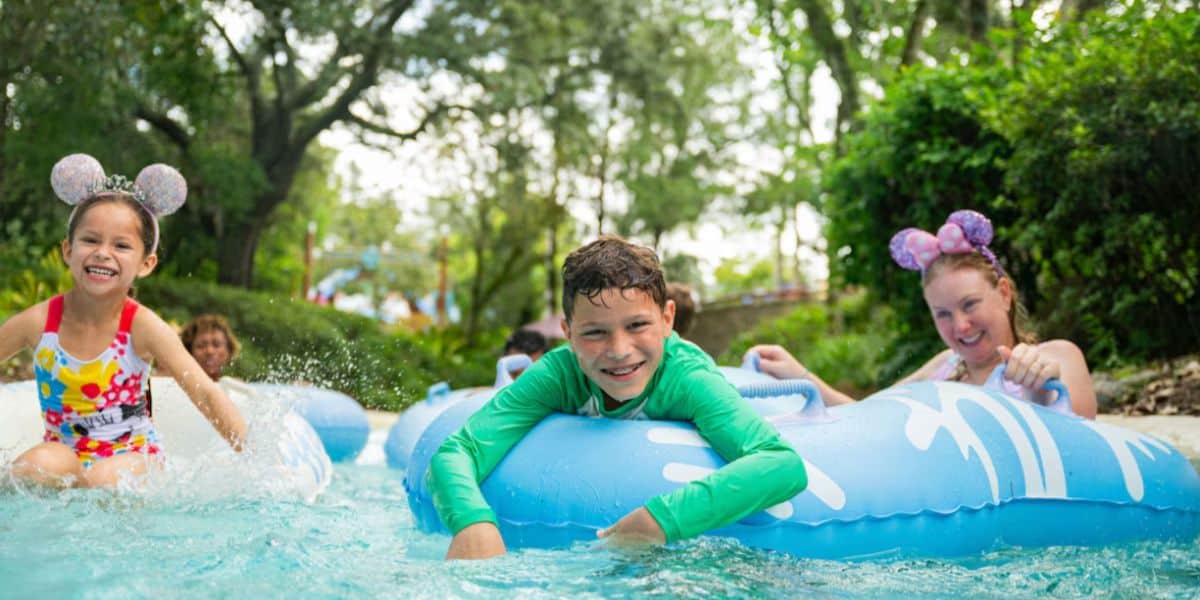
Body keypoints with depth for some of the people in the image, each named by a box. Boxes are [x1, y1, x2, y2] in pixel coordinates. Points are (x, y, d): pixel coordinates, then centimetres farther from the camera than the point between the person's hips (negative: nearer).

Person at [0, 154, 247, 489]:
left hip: (133, 456, -1)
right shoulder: (39, 322, -10)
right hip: (64, 452, 2)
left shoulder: (142, 326, -15)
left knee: (105, 479, -33)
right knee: (30, 468, -30)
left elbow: (206, 394, -17)